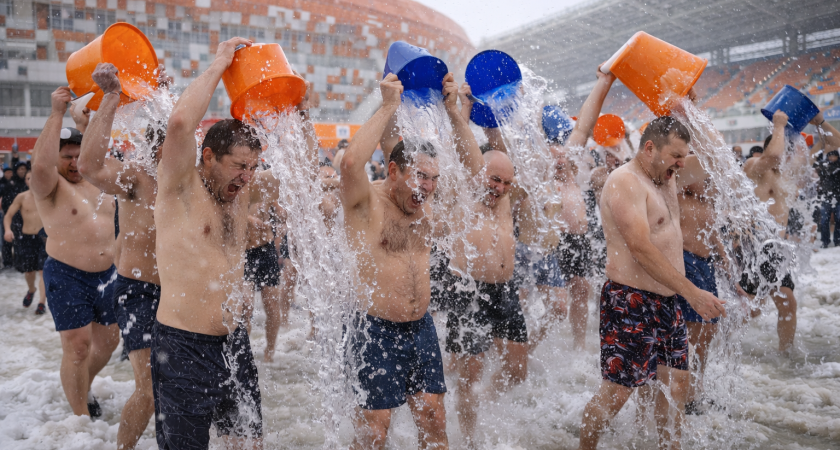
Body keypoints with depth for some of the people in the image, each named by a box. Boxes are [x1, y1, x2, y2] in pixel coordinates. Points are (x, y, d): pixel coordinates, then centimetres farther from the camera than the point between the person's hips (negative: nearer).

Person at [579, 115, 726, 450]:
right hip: (631, 301, -9)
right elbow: (641, 249, -26)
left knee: (676, 381, 13)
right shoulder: (625, 182, -16)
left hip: (666, 302, 9)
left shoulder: (666, 179, 13)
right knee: (617, 391, -4)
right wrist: (692, 293, -27)